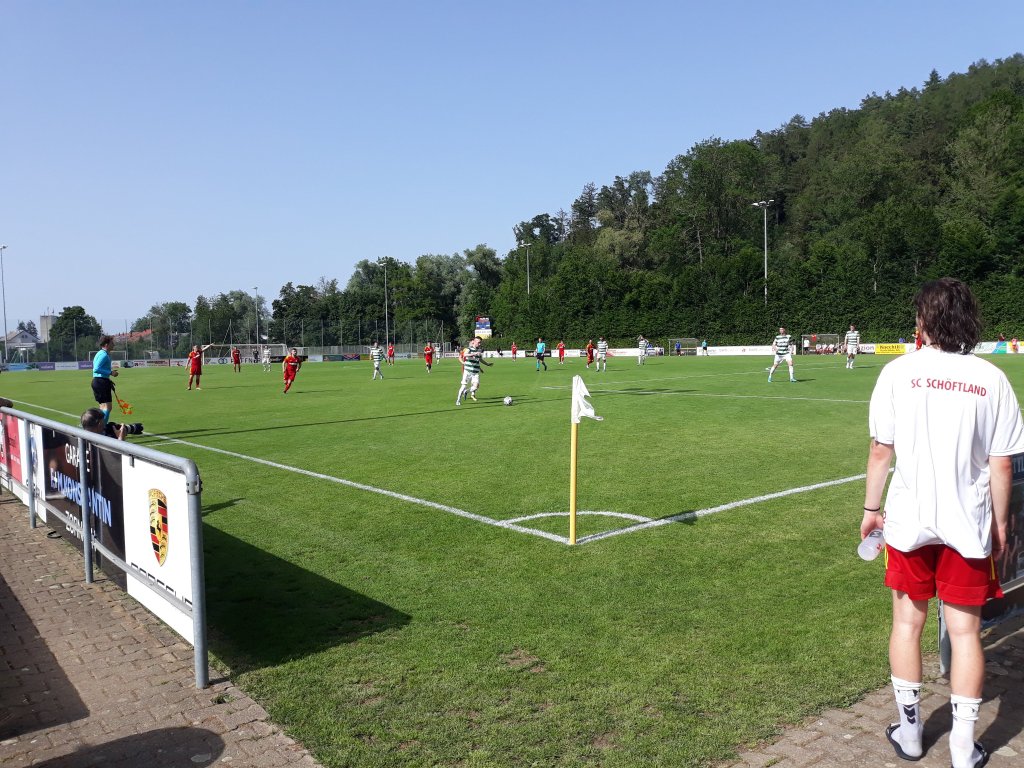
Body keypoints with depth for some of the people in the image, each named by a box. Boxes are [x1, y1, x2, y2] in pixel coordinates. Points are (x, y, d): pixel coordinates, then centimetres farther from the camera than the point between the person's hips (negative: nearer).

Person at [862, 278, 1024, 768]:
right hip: (969, 524, 1)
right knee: (965, 631, 11)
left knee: (908, 622, 14)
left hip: (909, 521, -1)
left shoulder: (899, 372, -8)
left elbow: (880, 450, -6)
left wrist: (871, 508, 6)